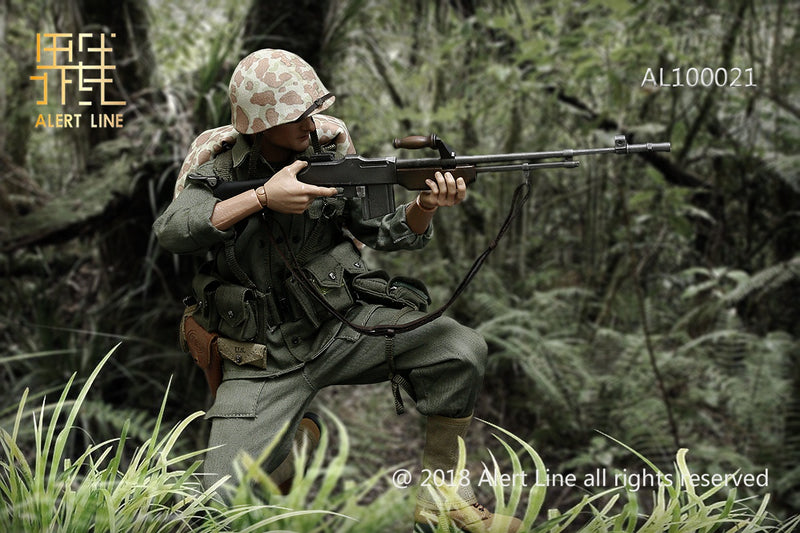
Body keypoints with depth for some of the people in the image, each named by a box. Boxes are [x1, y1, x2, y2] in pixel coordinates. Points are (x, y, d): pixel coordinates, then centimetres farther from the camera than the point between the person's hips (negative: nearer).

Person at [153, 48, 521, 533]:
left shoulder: (332, 152, 0)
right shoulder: (222, 168, -5)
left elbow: (386, 234, -1)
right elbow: (171, 230, -22)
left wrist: (425, 206, -23)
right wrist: (262, 197, -29)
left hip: (342, 324, 2)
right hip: (264, 357, -2)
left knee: (463, 351, -21)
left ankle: (439, 493, -1)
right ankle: (294, 436, 19)